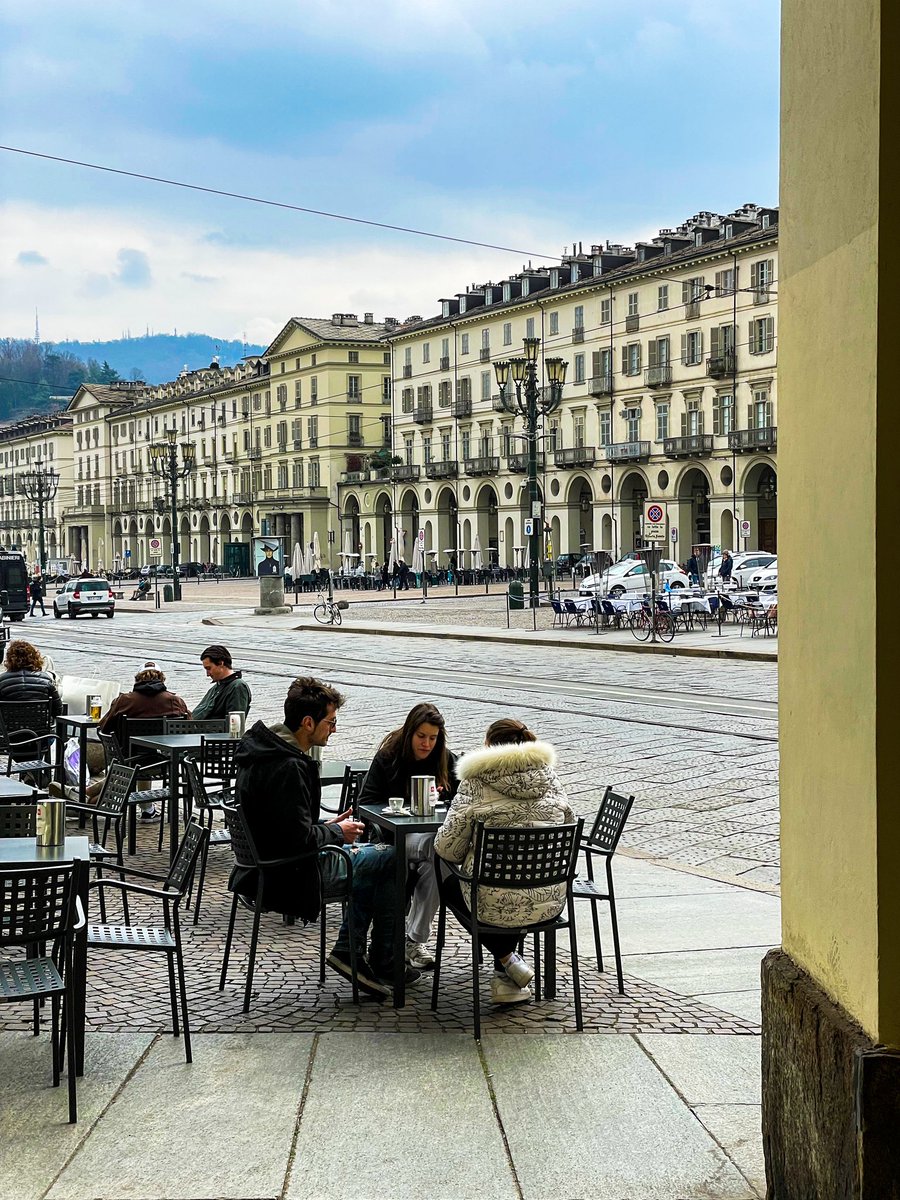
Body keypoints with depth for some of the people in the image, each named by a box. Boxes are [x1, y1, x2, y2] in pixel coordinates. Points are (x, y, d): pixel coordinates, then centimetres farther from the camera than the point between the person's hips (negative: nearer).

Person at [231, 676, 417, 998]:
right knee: (392, 858, -1)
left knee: (372, 856, 23)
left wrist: (327, 827, 10)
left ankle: (348, 951, 19)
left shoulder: (265, 749, 6)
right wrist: (337, 833, -9)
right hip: (289, 876, -10)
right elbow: (298, 838, -28)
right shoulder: (289, 767, -26)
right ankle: (384, 966, 11)